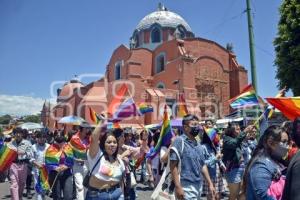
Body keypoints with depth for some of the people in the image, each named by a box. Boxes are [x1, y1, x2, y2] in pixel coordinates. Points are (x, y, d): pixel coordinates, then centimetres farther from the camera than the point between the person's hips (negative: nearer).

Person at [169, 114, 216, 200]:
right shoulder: (179, 141, -12)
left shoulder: (198, 144, 11)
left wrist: (210, 183, 14)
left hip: (198, 187, 8)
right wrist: (178, 187, -19)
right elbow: (173, 165, -15)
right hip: (186, 188, -7)